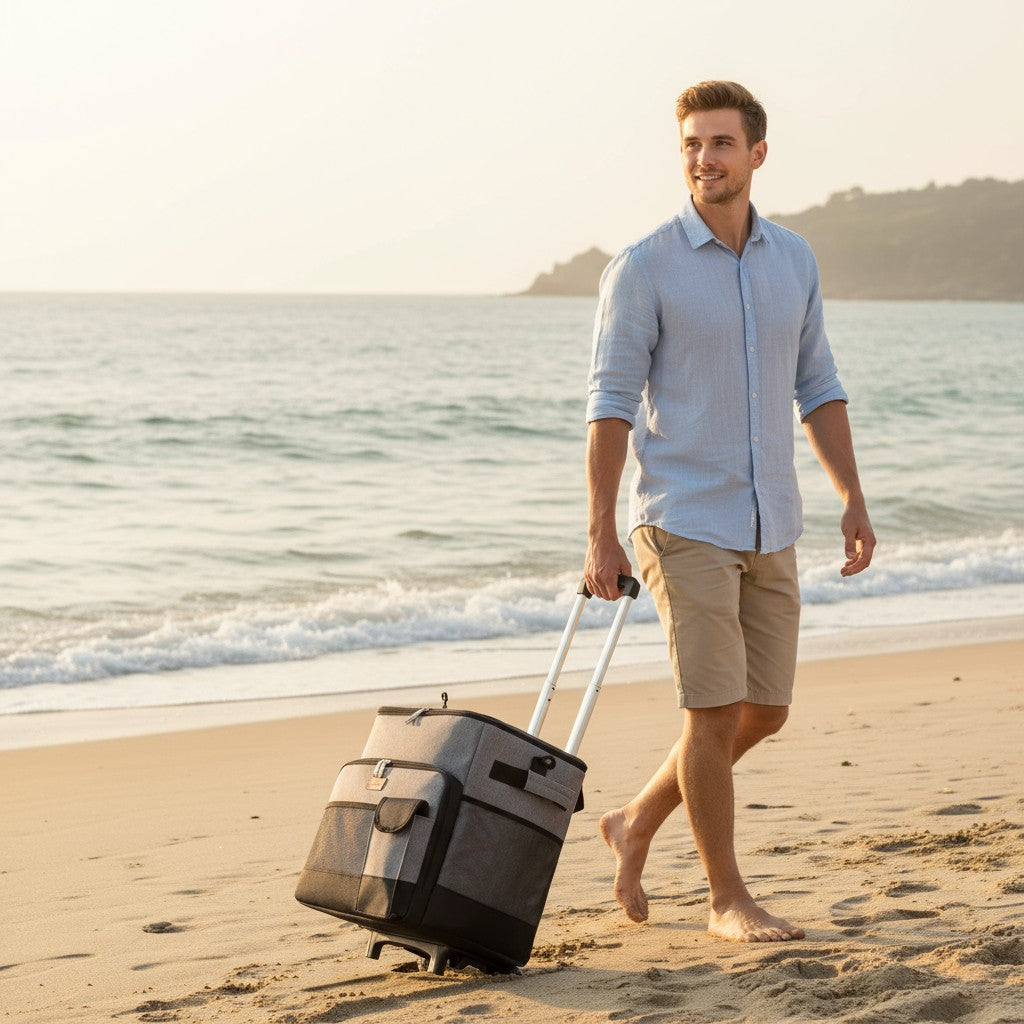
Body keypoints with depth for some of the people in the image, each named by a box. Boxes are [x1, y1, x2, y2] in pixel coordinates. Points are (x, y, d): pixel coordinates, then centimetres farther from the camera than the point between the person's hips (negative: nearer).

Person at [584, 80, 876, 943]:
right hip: (683, 523, -6)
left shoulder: (794, 259, 8)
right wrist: (602, 538, -12)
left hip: (769, 526, 6)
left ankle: (637, 825, 29)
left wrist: (854, 500, 6)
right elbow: (612, 405, -9)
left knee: (764, 712, 9)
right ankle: (729, 899, 7)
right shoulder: (644, 269, -8)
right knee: (715, 710, -7)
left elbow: (816, 386, 14)